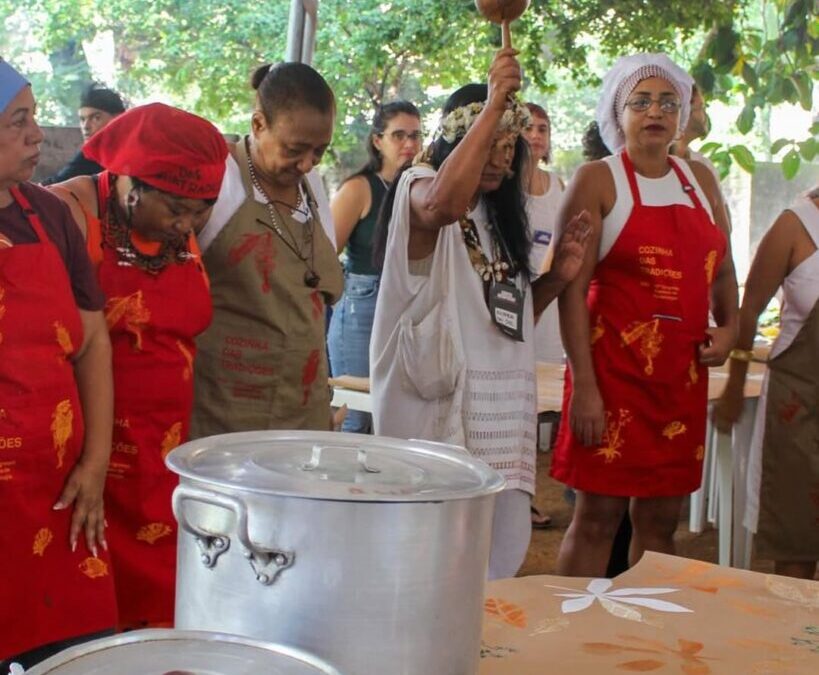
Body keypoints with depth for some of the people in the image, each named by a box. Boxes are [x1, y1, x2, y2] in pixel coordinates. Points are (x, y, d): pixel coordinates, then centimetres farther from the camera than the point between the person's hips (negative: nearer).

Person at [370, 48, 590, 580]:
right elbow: (443, 205, -31)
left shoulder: (500, 216, 19)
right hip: (442, 409, -7)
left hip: (502, 412, 8)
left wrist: (558, 276, 8)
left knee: (498, 564, 9)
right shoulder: (418, 189, -3)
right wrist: (494, 104, -28)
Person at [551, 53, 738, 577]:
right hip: (614, 366, -5)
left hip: (683, 370, 5)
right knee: (599, 516, -3)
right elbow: (573, 288, -10)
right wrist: (583, 385, -16)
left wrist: (729, 326, 4)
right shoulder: (598, 180, -3)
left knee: (661, 519, 11)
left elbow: (722, 271, 24)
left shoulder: (700, 180, 14)